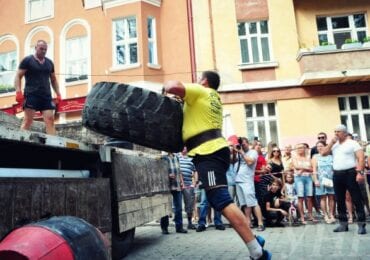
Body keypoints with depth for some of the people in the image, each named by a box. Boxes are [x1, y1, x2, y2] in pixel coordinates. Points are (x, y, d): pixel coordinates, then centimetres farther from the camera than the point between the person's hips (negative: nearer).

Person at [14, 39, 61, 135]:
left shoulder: (49, 62, 18)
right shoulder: (27, 60, 4)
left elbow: (53, 80, 23)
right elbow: (18, 76, -1)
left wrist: (58, 94, 12)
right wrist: (18, 92, -14)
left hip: (46, 96, 4)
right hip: (31, 95, -4)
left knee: (50, 119, -6)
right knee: (28, 120, -9)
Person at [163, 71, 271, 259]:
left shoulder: (200, 91, 3)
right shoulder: (215, 99, 29)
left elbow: (173, 87, -13)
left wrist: (165, 87, 9)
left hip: (208, 153, -10)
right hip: (215, 150, 10)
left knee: (222, 202, -17)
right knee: (220, 201, 14)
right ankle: (252, 240, 13)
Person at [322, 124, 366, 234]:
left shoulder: (352, 143, -2)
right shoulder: (334, 145, 16)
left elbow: (361, 158, -9)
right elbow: (324, 153, 6)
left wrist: (360, 172, -20)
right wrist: (332, 142, 1)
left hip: (350, 173, -6)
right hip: (337, 175, 6)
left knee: (357, 199, -3)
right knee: (340, 201, 9)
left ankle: (361, 224, 2)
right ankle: (343, 224, 18)